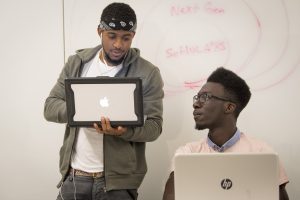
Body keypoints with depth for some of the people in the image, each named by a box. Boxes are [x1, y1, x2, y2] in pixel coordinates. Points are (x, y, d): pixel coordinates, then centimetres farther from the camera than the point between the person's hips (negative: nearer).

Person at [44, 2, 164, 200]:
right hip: (74, 175, 3)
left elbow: (154, 126, -6)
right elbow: (50, 107, 3)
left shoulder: (148, 73, -5)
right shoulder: (77, 63, 5)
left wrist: (124, 131, -26)